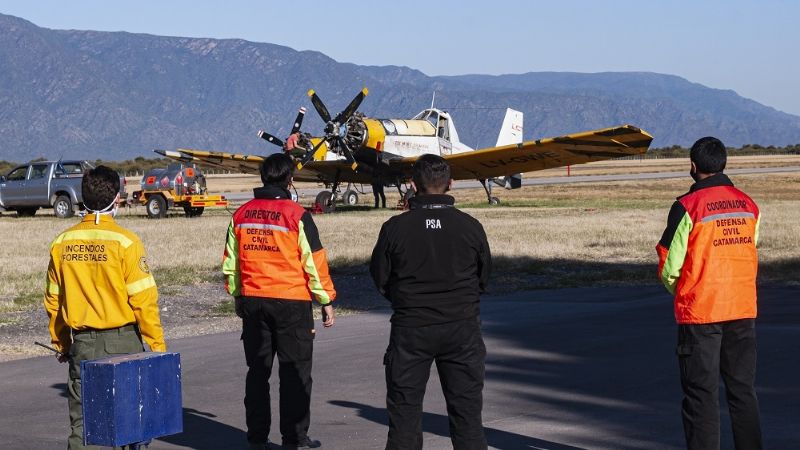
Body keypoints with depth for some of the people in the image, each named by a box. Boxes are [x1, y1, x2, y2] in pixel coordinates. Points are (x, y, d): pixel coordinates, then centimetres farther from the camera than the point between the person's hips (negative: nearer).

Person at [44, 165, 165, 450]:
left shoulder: (62, 243, 2)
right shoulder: (124, 241, -11)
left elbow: (53, 301, 8)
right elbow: (143, 299, -13)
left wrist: (61, 345, 19)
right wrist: (157, 344, -5)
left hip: (81, 344, 4)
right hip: (122, 341, -4)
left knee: (81, 421, 7)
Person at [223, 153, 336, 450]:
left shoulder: (241, 215, 5)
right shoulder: (297, 215, -10)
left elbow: (230, 263, 12)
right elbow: (314, 262, -8)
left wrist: (237, 297, 24)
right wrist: (326, 301, 0)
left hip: (253, 302, 5)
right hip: (292, 302, -5)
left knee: (257, 371, 12)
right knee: (295, 372, 4)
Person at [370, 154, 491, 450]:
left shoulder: (395, 227, -9)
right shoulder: (470, 226, -5)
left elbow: (380, 279, 0)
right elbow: (484, 278, 6)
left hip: (410, 328, -1)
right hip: (462, 328, 1)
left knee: (404, 412, 8)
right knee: (467, 409, 8)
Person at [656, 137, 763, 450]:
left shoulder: (688, 206, -11)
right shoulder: (748, 205, 5)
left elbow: (669, 268, -9)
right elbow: (748, 255, 12)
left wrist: (679, 293, 11)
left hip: (699, 313, -5)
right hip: (743, 310, 5)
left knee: (702, 394, 2)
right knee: (743, 390, 13)